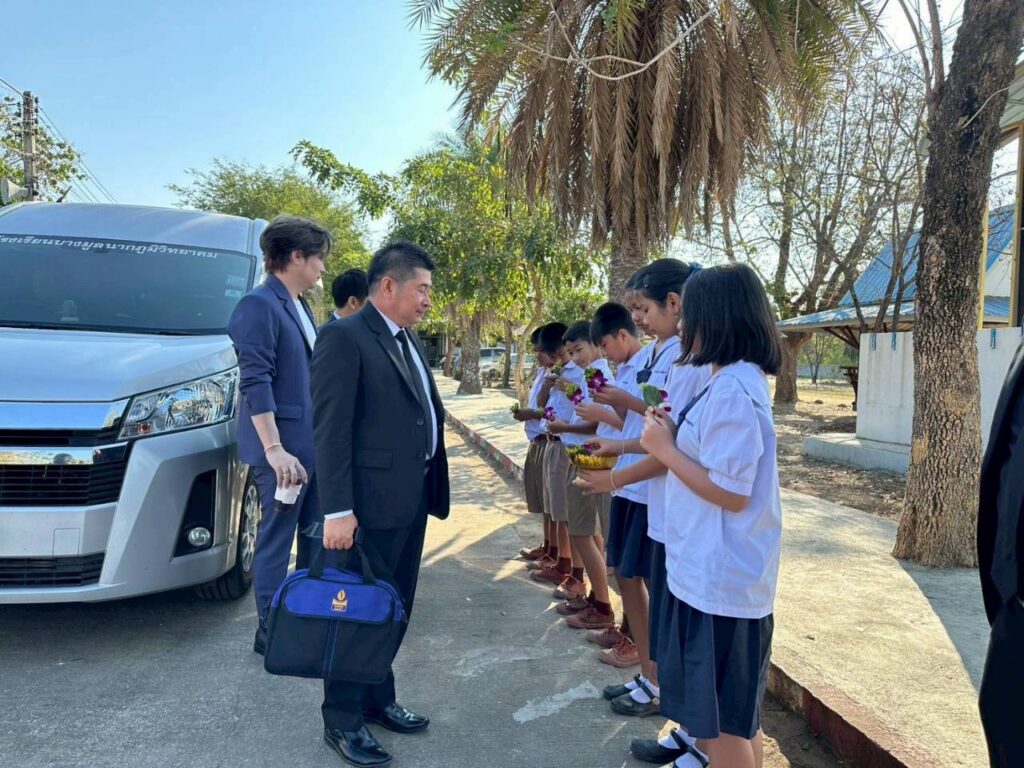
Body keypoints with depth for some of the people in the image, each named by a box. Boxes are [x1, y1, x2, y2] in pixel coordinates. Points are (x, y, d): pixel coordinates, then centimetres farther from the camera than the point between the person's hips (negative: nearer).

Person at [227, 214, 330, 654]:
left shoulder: (300, 305, 14)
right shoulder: (258, 305, -12)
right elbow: (255, 382, -19)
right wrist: (274, 448, -24)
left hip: (314, 444, 9)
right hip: (284, 448, -9)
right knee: (277, 540, 2)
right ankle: (271, 632, 15)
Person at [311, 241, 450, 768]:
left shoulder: (409, 341, 15)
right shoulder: (344, 337, -12)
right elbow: (330, 429, -17)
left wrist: (429, 487, 10)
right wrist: (336, 510, -21)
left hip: (412, 498, 8)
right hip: (370, 502, -8)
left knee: (394, 609, 18)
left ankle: (378, 700, 35)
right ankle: (342, 721, 21)